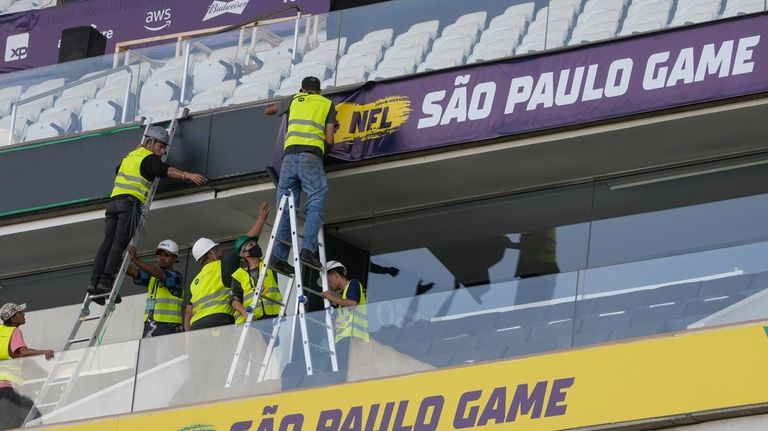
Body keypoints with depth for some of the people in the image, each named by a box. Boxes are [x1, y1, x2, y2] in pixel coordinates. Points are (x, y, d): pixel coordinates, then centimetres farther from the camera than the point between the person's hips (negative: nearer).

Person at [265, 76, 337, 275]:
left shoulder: (294, 100, 25)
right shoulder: (327, 104, 19)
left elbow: (268, 111, 43)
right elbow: (329, 139, 11)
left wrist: (279, 107, 63)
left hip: (290, 153, 3)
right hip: (311, 156, -3)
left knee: (286, 207, 2)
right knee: (315, 205, -7)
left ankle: (279, 254, -9)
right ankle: (308, 249, -25)